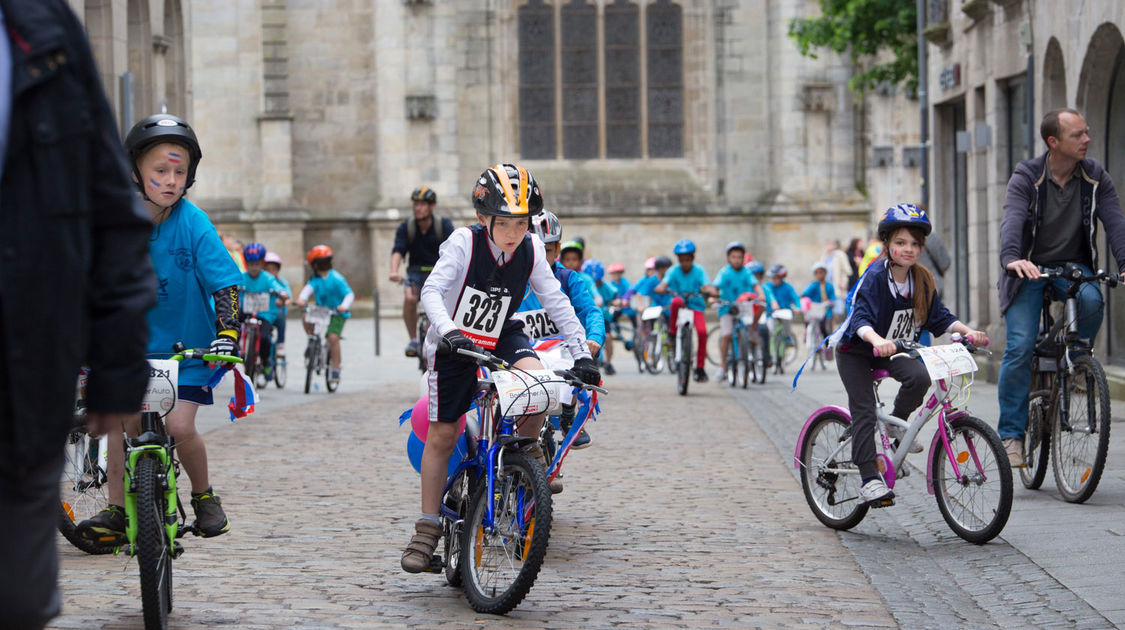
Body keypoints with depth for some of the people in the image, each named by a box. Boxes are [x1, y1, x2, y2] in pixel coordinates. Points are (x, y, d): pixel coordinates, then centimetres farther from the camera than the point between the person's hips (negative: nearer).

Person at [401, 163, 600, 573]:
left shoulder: (531, 250, -12)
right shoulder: (464, 243, -22)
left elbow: (556, 302, -8)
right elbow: (432, 291, -29)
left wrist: (581, 353, -13)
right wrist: (448, 331, -46)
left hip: (502, 337, 2)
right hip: (454, 343, -2)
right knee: (442, 435, -2)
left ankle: (528, 449, -2)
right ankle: (428, 528, 10)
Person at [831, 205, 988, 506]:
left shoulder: (922, 280, -5)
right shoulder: (875, 277, -23)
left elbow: (939, 317, -2)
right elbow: (862, 317, -36)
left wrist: (967, 331, -20)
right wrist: (877, 340, -56)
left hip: (893, 351, 5)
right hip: (855, 351, -5)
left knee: (920, 377, -24)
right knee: (864, 410, -14)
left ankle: (897, 422, 3)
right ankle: (869, 479, -12)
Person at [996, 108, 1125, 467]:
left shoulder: (1096, 178, -3)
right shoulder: (1026, 177, -12)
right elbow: (1012, 219, -29)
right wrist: (1012, 257, -49)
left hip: (1073, 266, 2)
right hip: (1030, 269, -2)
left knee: (1091, 300, -33)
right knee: (1020, 347, -15)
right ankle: (1011, 433, -6)